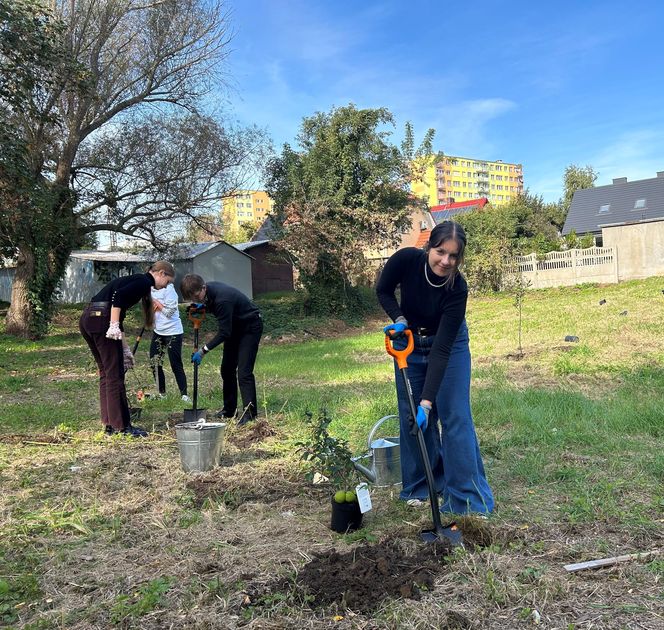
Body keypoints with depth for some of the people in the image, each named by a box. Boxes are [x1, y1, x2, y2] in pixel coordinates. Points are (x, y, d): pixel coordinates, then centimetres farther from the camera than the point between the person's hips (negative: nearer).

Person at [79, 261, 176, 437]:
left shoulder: (135, 280, 26)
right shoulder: (144, 281, -1)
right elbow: (118, 296, -19)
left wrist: (124, 348, 31)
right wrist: (114, 326, -21)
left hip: (87, 319, 10)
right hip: (100, 320, -10)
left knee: (106, 373, 16)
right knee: (115, 374, -2)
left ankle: (109, 423, 22)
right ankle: (121, 426, 6)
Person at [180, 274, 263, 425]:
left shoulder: (222, 299, -35)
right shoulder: (207, 291, -9)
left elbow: (223, 333, -31)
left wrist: (203, 351, -27)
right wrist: (202, 308, -11)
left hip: (251, 327, -9)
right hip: (235, 326, 9)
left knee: (244, 372, -16)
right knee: (227, 369, 11)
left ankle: (249, 413, -13)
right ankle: (229, 409, 21)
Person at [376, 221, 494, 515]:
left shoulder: (458, 288, -33)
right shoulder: (406, 259, -28)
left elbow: (441, 350, -34)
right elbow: (383, 290, -6)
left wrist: (427, 402, -37)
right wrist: (399, 320, -23)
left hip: (449, 344, -2)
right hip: (410, 342, 3)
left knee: (455, 416, -9)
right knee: (411, 415, 5)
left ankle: (469, 496, -2)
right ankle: (420, 485, 20)